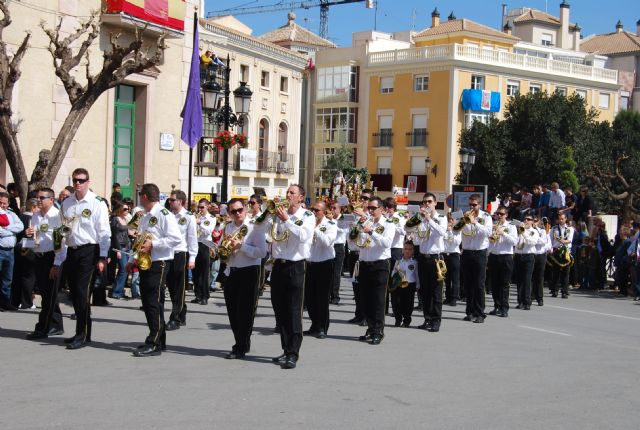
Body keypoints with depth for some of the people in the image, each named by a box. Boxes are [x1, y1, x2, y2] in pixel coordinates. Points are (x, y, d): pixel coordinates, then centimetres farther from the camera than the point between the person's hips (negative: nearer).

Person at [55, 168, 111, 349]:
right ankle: (81, 332, 20)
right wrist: (57, 262, 11)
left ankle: (83, 335, -1)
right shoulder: (66, 203, 10)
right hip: (71, 251, 6)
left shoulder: (97, 203, -6)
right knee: (75, 294, 9)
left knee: (82, 293, -9)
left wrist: (102, 258, -14)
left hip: (89, 251, -6)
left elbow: (104, 232, -7)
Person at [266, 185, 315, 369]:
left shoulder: (307, 216, -1)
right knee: (280, 311, 10)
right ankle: (286, 350, 20)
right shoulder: (279, 214, 12)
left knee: (293, 312, -5)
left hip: (295, 267, -5)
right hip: (278, 265, 5)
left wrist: (286, 220, -19)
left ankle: (293, 353, -2)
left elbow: (303, 236, -19)